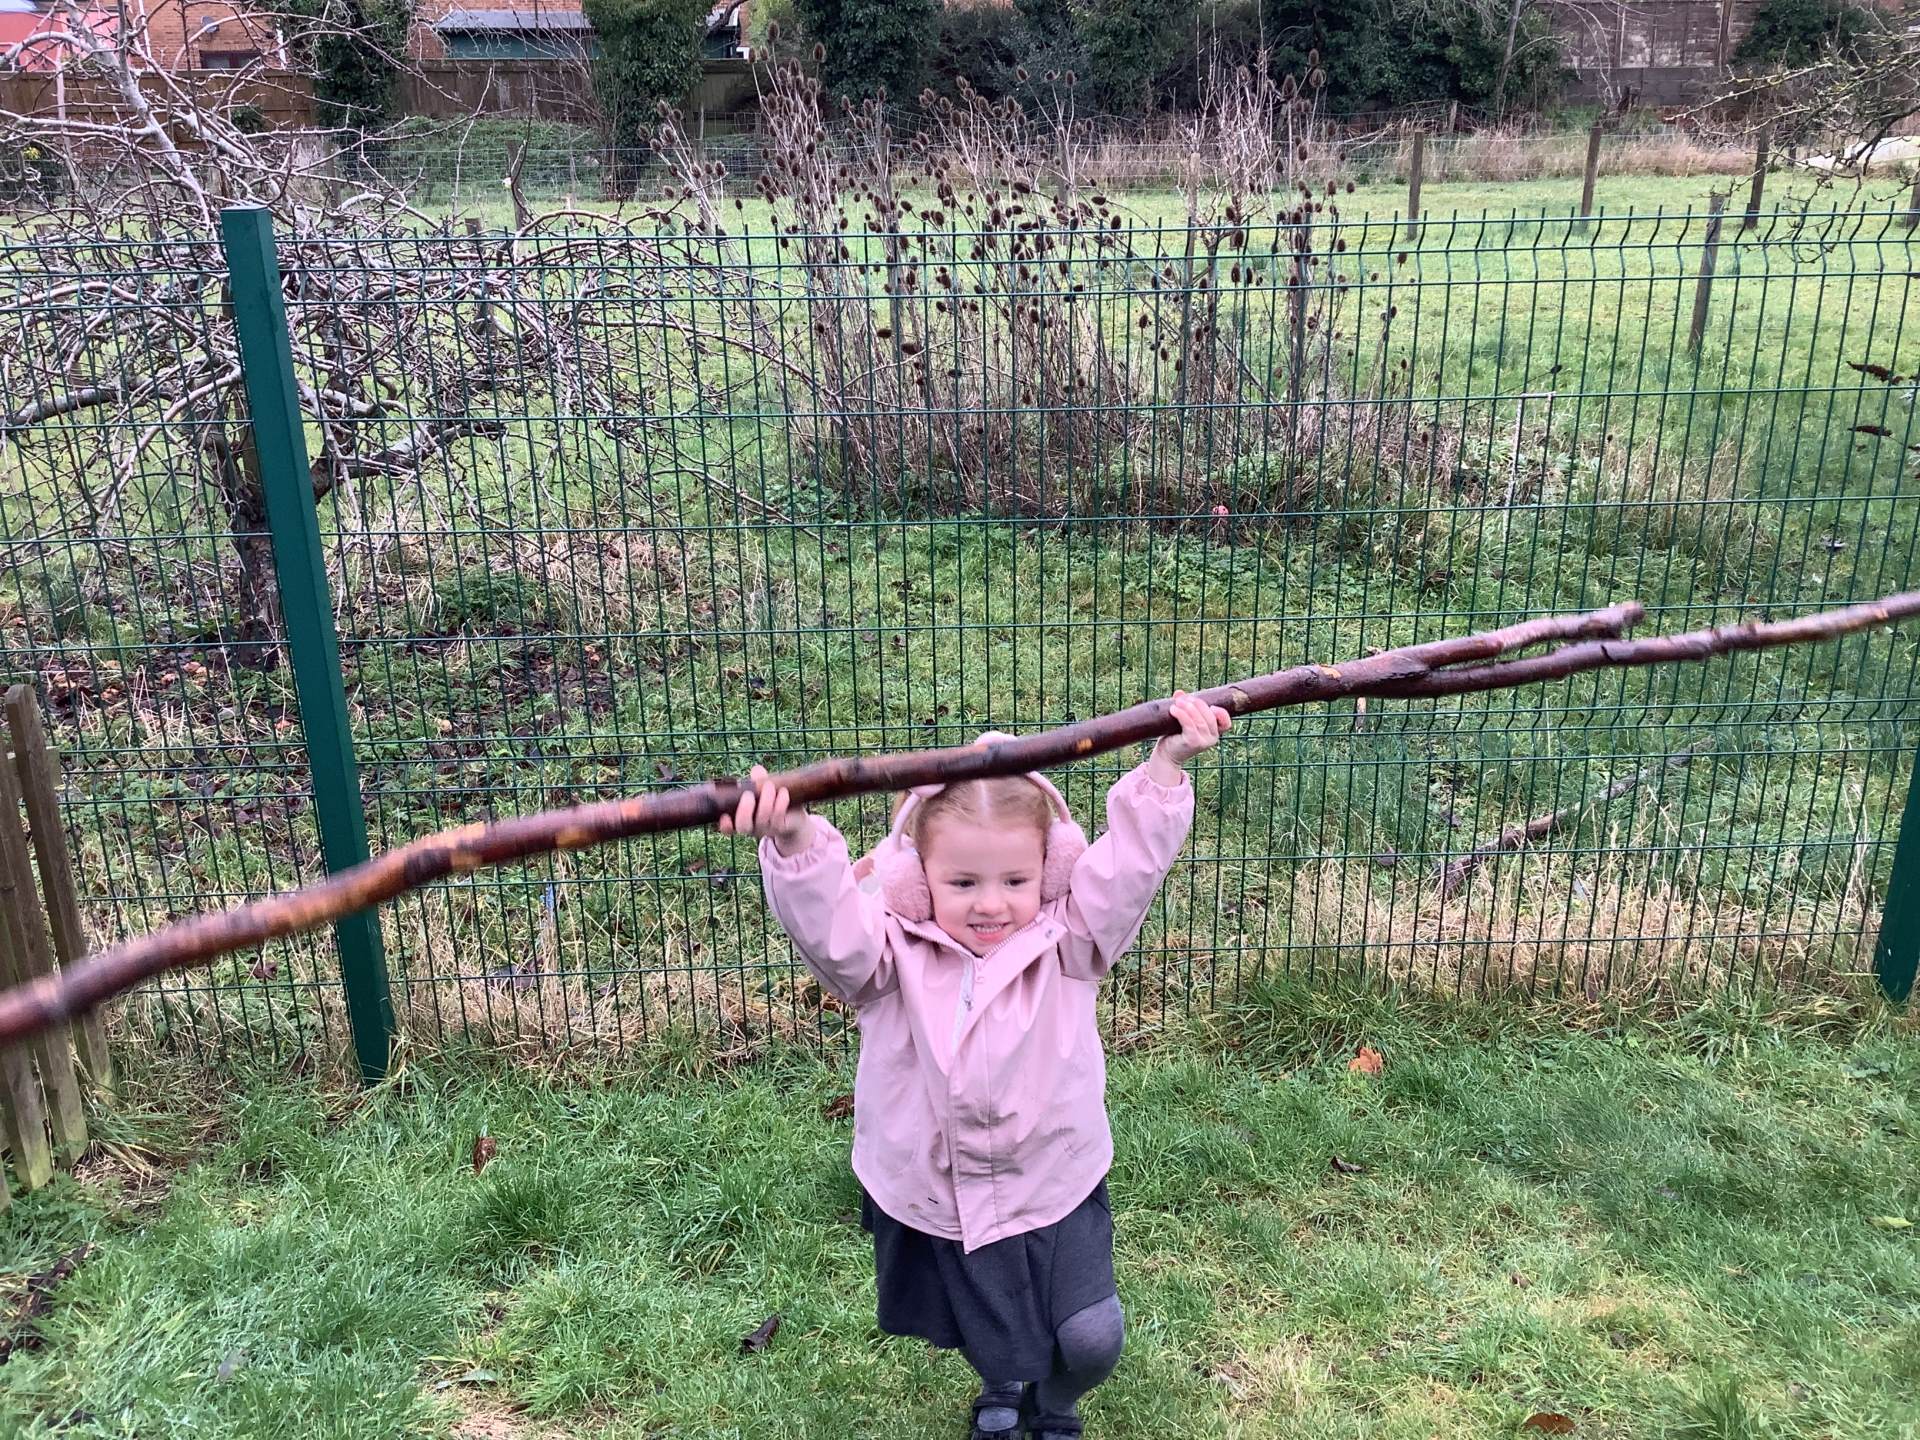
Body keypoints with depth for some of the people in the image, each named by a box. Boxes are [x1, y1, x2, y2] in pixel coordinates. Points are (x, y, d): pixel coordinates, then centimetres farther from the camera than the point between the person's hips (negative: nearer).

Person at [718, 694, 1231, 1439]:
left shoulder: (1066, 945, -13)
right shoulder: (891, 957, -17)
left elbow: (1128, 866, -23)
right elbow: (825, 918, -34)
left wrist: (1166, 764, -35)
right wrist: (793, 842, -54)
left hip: (1053, 1187, 0)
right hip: (931, 1201, 1)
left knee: (1090, 1340, -2)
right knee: (988, 1342, 20)